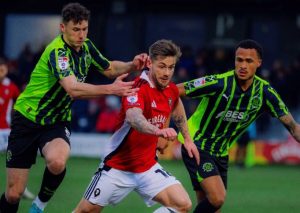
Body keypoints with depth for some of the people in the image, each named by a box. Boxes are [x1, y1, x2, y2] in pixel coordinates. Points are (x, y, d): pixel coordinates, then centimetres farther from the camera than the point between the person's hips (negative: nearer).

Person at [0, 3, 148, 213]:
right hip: (28, 119, -4)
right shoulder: (57, 51, -22)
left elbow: (109, 68, 17)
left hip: (57, 122, 4)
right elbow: (73, 89, -35)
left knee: (57, 162, -31)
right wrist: (111, 89, -43)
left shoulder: (86, 46, 0)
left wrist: (131, 65, -3)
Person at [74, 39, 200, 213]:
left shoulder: (171, 90, -2)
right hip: (117, 167, -5)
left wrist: (187, 138, 25)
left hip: (148, 168, 5)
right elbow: (133, 118, -47)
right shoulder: (139, 89, -24)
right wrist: (158, 131, -66)